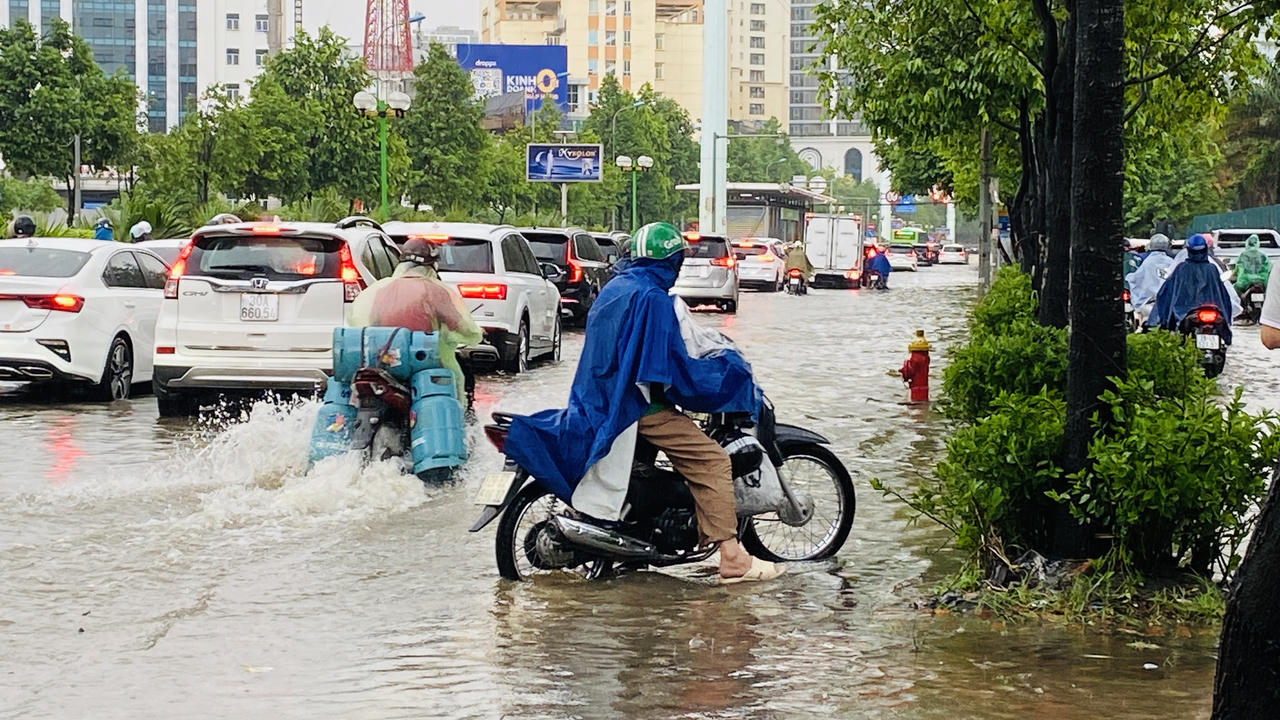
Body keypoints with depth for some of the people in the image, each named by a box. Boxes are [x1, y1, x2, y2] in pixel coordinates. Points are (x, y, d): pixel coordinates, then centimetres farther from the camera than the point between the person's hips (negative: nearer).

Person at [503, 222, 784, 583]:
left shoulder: (614, 289, 14)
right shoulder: (653, 298, -16)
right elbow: (673, 364, -18)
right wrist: (727, 366, -5)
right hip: (638, 405, -10)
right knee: (712, 462, -13)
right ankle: (732, 556, -20)